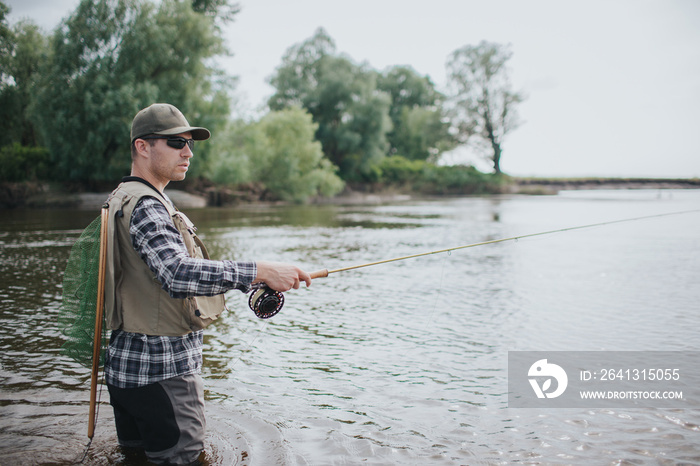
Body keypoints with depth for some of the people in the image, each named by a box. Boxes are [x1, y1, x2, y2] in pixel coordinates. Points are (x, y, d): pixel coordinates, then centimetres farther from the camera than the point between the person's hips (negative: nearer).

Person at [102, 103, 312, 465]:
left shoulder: (121, 199, 16)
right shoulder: (144, 206, -18)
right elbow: (177, 273, -35)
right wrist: (260, 272, -38)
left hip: (129, 366, 11)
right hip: (160, 370, -11)